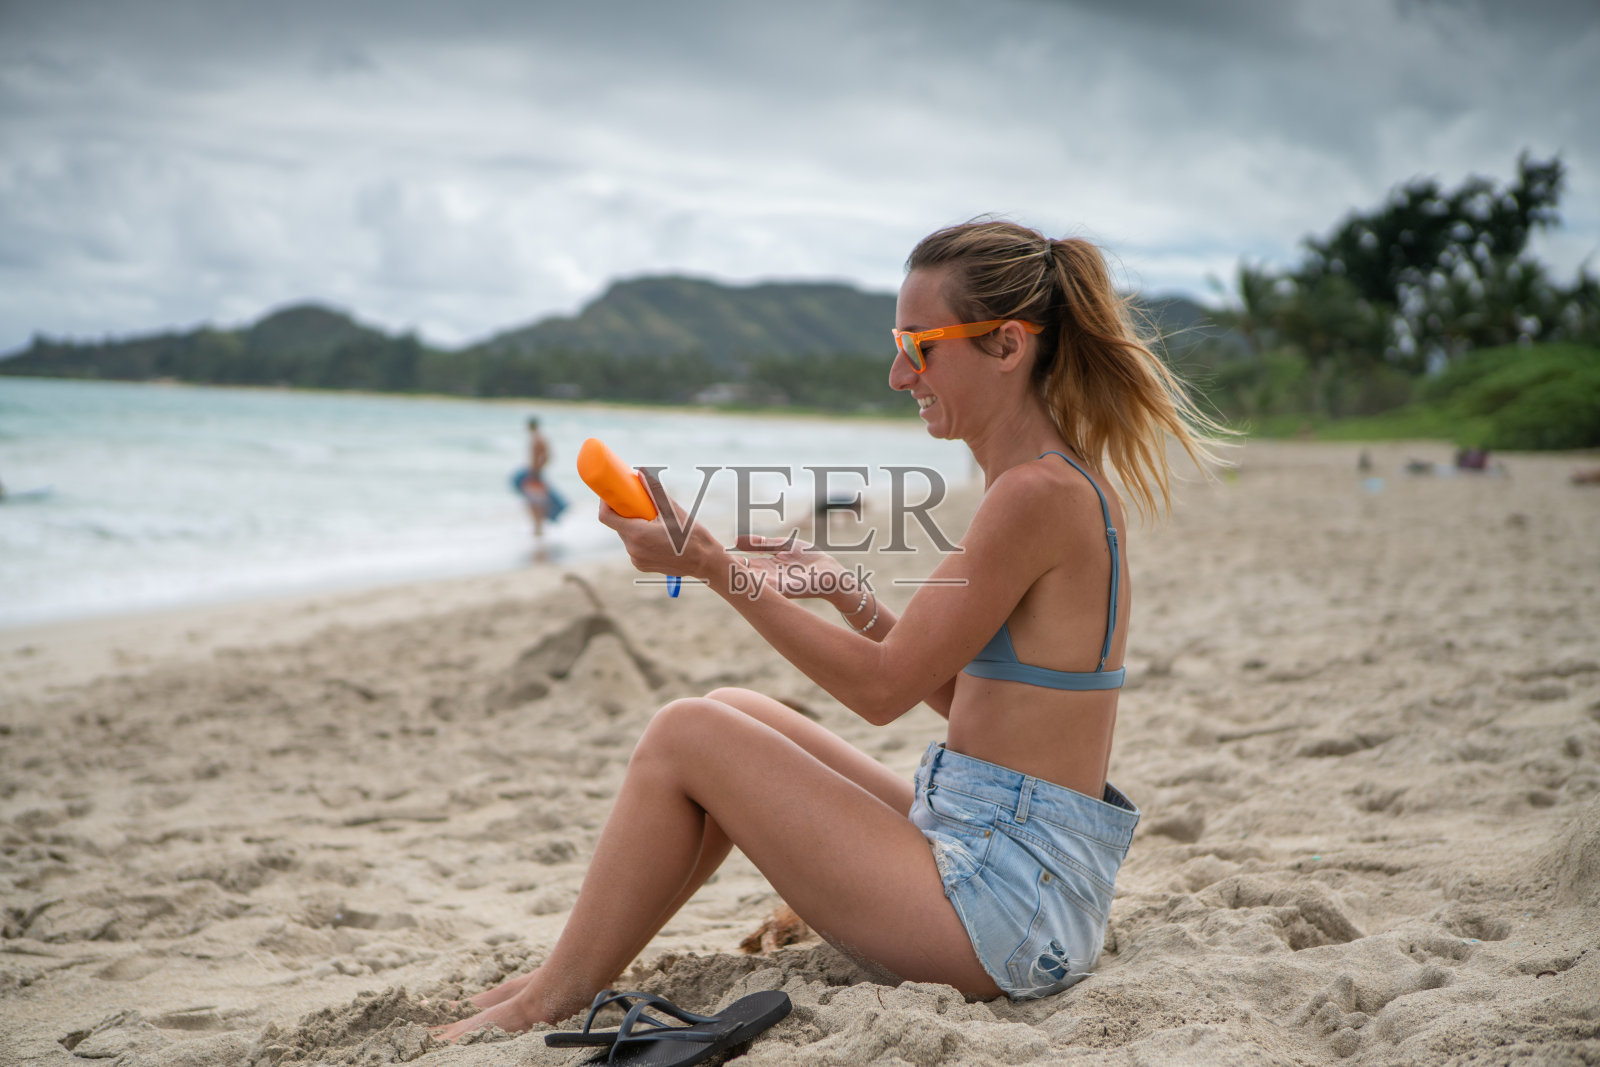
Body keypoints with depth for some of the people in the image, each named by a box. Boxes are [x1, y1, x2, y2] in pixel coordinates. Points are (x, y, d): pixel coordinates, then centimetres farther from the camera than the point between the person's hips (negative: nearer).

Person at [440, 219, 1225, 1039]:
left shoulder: (1039, 493, -19)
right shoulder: (1065, 484, 11)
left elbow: (883, 688, -16)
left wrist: (711, 564, -14)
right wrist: (843, 589, 8)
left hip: (1005, 906, -10)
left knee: (686, 738, -5)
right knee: (735, 712, 14)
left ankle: (551, 1004, 11)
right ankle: (569, 976, 21)